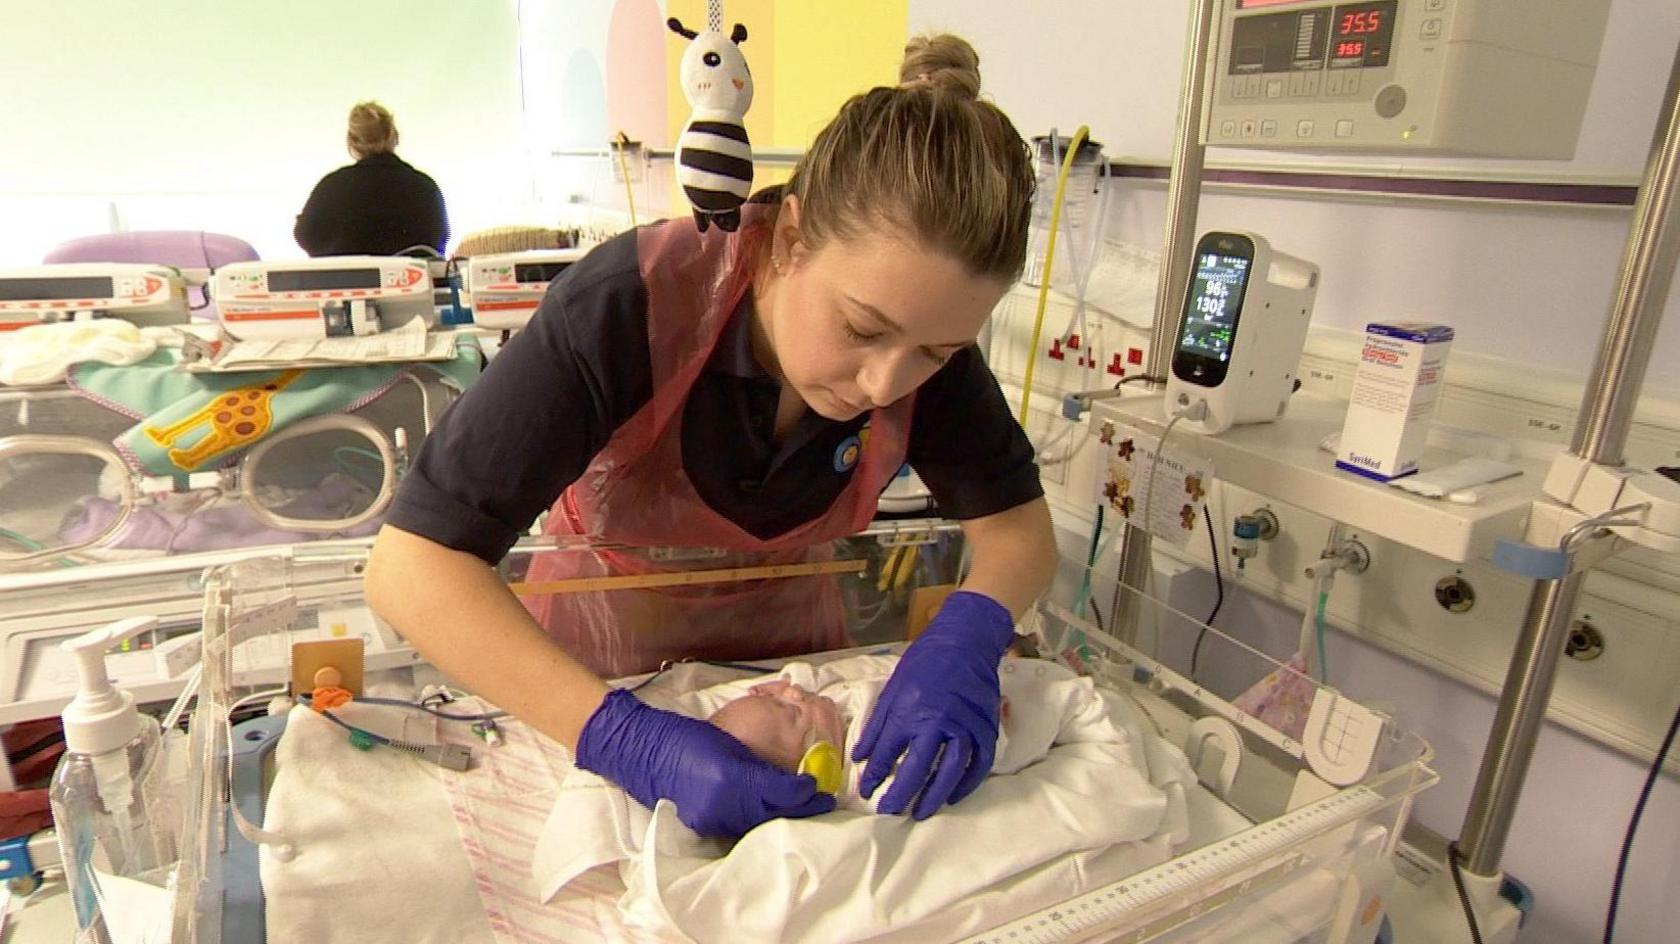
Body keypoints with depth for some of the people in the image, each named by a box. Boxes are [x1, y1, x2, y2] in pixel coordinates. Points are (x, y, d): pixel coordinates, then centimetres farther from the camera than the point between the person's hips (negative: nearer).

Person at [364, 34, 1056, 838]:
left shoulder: (923, 323, -23)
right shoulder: (627, 305, -34)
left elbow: (1018, 525, -15)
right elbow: (410, 565, -35)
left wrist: (965, 638, -35)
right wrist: (626, 741, -46)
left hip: (785, 647, 3)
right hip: (601, 665, -2)